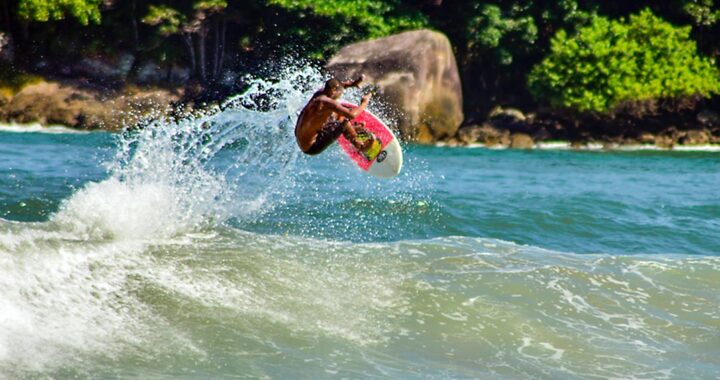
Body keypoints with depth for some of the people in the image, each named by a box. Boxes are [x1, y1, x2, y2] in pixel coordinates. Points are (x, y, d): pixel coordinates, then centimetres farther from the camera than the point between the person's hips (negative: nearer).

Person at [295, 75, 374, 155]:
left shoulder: (319, 94, -1)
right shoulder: (327, 102, -28)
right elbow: (352, 114, -31)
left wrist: (352, 83, 4)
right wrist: (364, 103, -13)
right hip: (311, 148, -10)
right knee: (344, 121, -11)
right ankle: (359, 145, 11)